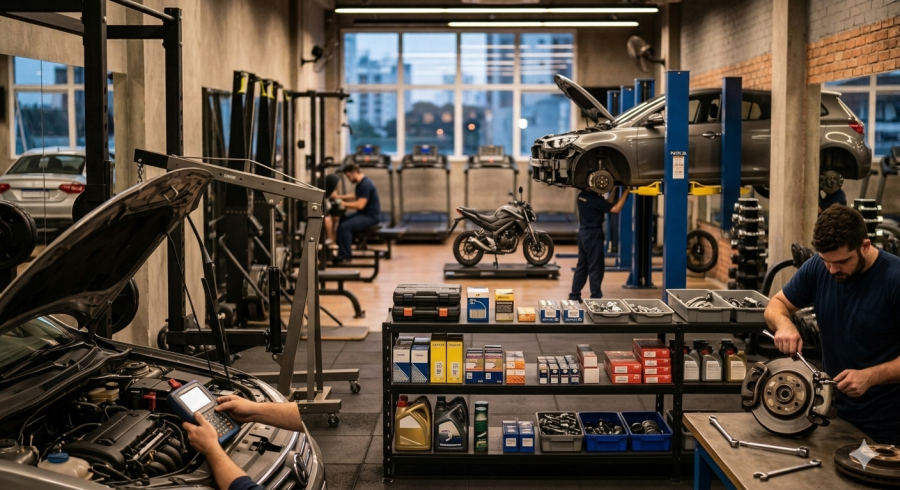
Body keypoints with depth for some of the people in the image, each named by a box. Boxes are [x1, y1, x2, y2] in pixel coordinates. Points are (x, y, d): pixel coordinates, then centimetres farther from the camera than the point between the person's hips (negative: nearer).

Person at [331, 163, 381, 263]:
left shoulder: (365, 184, -21)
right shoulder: (361, 182, 11)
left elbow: (360, 205, -27)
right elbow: (355, 196, 27)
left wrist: (343, 204, -23)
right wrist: (339, 197, 14)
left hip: (371, 216, -11)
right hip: (364, 213, 11)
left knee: (344, 227, -23)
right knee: (340, 222, 8)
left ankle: (345, 257, -16)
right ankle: (342, 252, 9)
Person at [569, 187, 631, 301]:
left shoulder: (582, 195, 7)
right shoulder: (594, 198, -19)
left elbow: (606, 206, 14)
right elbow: (615, 209, -18)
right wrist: (626, 192, -13)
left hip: (584, 233, 9)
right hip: (593, 235, -9)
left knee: (582, 266, 14)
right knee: (596, 268, 0)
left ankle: (574, 296, 17)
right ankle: (595, 297, 5)